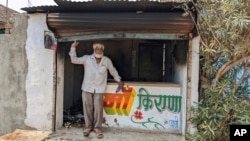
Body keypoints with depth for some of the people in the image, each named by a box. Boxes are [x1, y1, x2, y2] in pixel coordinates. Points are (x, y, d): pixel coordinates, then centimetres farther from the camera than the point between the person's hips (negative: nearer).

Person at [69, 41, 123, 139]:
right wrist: (73, 48, -9)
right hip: (87, 88, 1)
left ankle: (97, 128, 13)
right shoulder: (87, 58, 0)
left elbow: (113, 70, 15)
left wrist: (118, 80, 22)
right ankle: (88, 127, 21)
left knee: (98, 108, -3)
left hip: (99, 89, 0)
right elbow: (74, 60, -2)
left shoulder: (107, 60, 3)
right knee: (87, 108, 5)